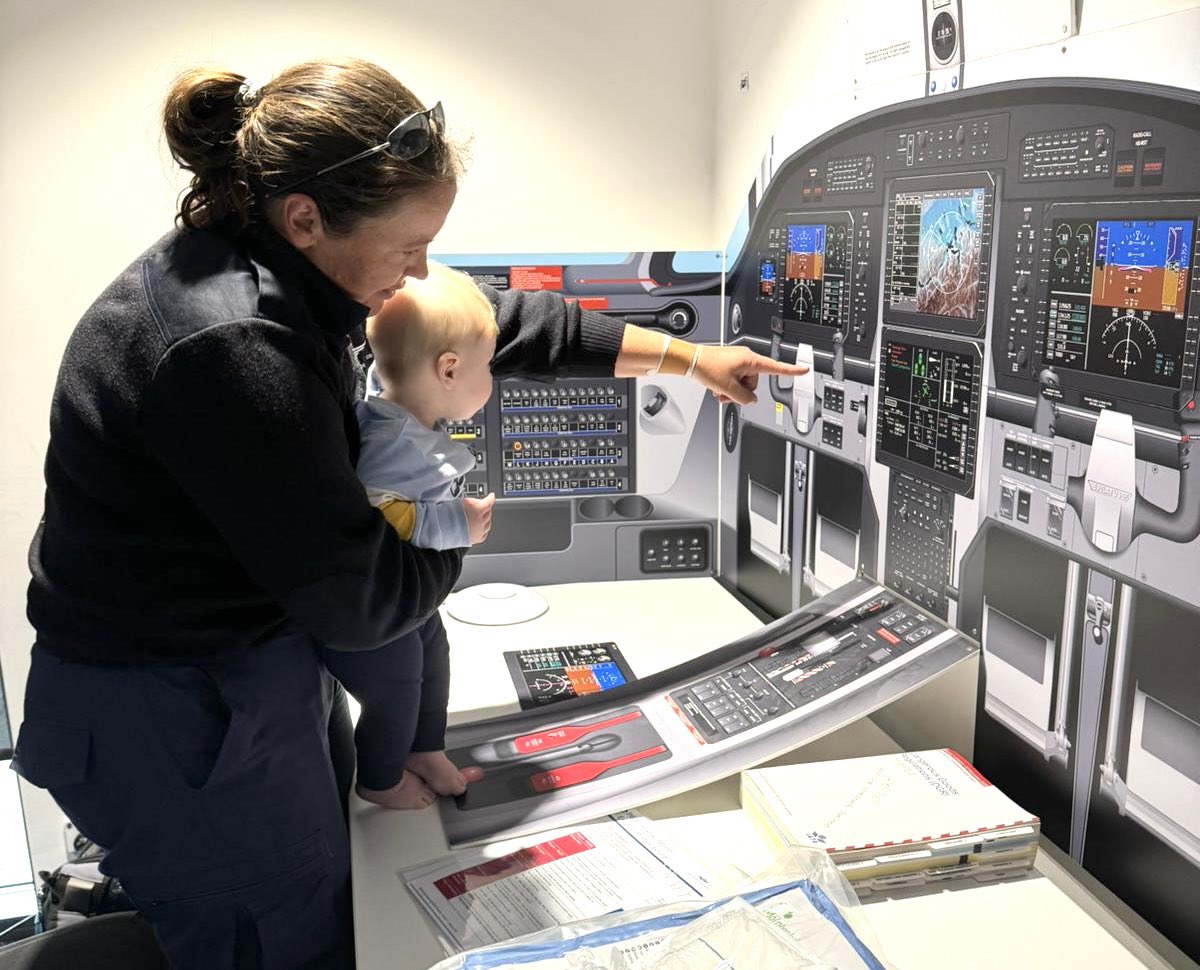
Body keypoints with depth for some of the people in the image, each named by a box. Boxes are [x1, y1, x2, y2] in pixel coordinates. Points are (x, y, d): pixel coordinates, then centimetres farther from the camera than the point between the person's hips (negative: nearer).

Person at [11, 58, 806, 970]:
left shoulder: (275, 265, -4)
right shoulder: (231, 345, -33)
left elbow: (487, 319, 4)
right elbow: (363, 600, -25)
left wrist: (685, 356, 8)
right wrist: (455, 537, -2)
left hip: (259, 669, 9)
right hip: (178, 722, -8)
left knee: (334, 883, 26)